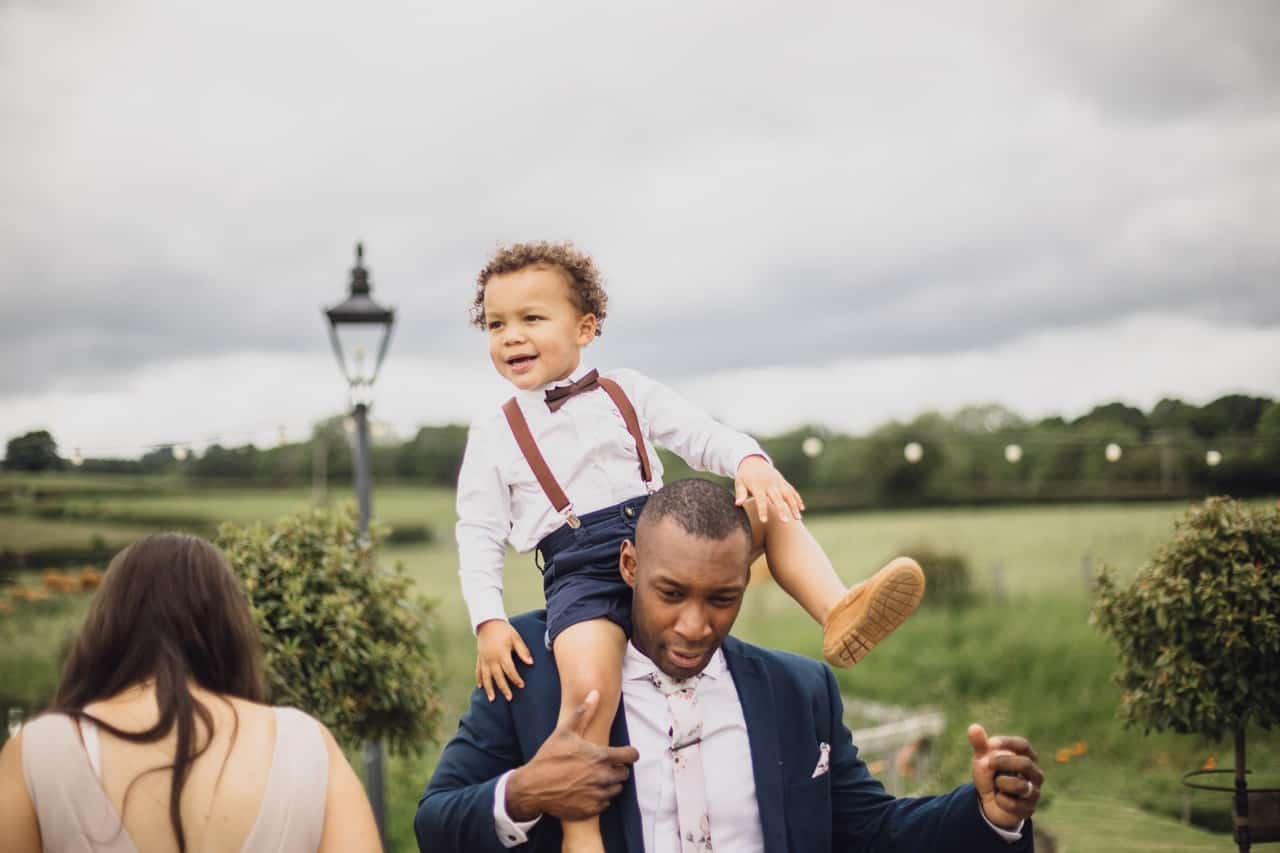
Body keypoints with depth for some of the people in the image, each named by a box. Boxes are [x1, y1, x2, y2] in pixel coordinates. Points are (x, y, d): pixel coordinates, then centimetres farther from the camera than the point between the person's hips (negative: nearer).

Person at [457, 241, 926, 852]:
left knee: (770, 509, -11)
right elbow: (478, 537, 8)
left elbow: (701, 436, 8)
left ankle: (838, 612, -25)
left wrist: (750, 462, -15)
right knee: (588, 684, -31)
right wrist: (488, 623, -5)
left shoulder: (627, 393, 14)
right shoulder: (493, 437, 10)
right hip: (580, 568, -3)